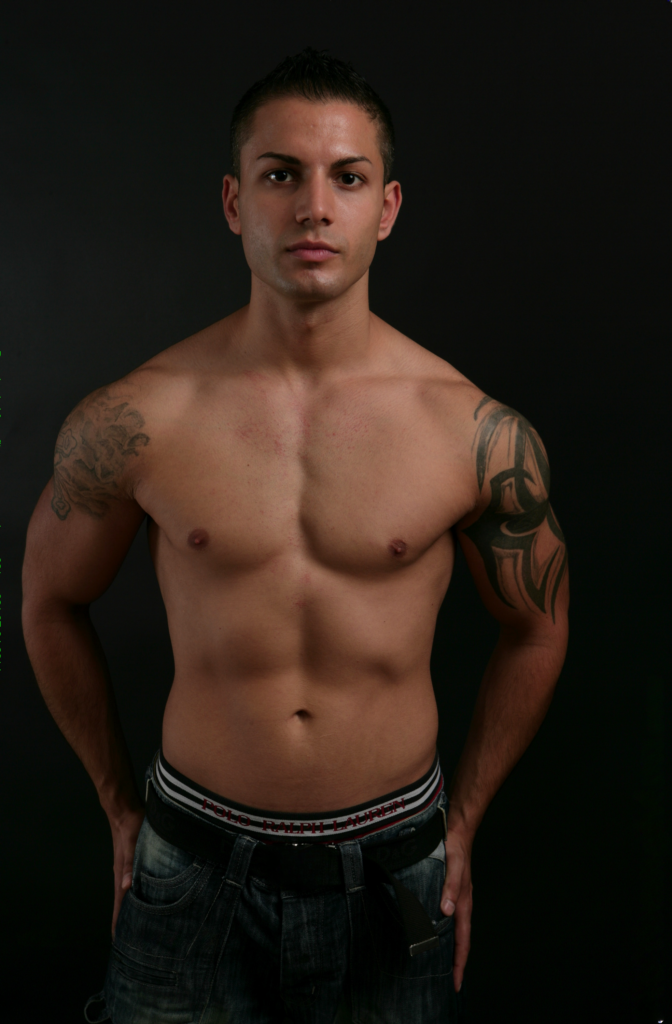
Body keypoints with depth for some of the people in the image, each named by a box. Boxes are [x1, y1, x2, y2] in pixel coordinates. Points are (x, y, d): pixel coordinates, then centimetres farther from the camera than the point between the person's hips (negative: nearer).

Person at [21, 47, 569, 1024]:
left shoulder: (478, 432, -12)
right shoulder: (134, 421, -12)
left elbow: (536, 628, 3)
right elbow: (52, 601, 4)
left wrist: (462, 824, 7)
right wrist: (121, 808, 9)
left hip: (394, 873, 1)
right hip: (192, 869, 0)